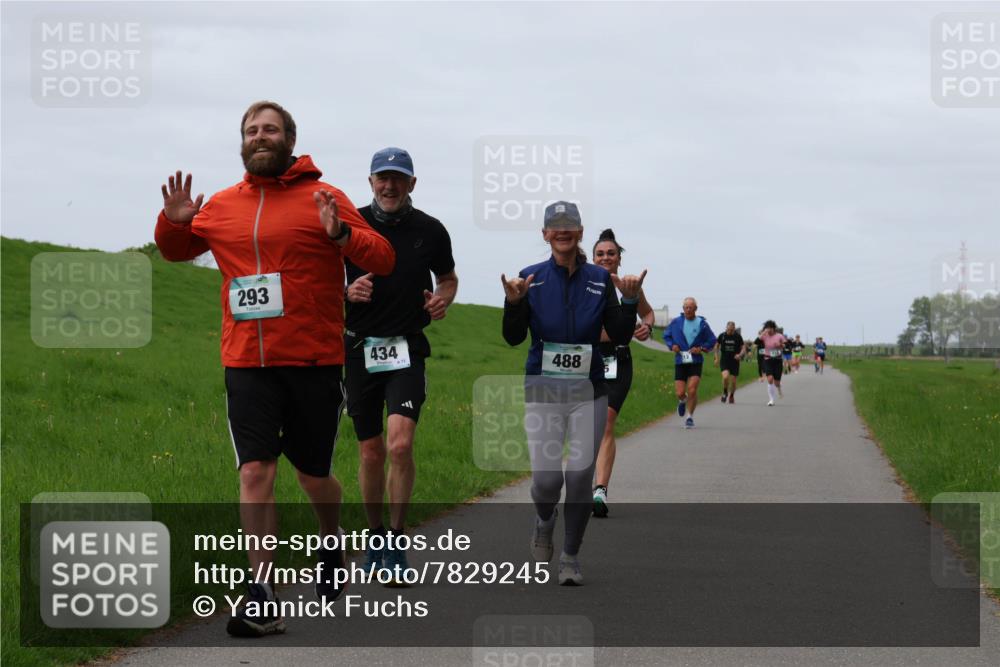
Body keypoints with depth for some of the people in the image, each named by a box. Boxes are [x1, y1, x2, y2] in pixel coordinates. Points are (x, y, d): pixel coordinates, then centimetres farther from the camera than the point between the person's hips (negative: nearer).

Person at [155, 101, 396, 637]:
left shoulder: (322, 199, -1)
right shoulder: (222, 206, 10)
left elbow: (383, 260, -5)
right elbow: (176, 251, 26)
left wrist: (341, 235, -23)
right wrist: (174, 222, 4)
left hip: (313, 364, -2)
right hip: (246, 365, 2)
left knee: (313, 475, 10)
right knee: (255, 471, -9)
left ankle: (332, 543, 42)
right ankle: (261, 597, -8)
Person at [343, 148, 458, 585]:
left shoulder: (430, 231, 3)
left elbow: (448, 277, 20)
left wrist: (443, 299, -2)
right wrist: (347, 292, -12)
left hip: (407, 351, -1)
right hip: (360, 348, 1)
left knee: (400, 444, -18)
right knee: (372, 452, 6)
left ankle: (397, 540, -6)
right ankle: (375, 536, 26)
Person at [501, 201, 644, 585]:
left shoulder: (600, 279, 5)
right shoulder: (531, 278, 2)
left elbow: (620, 337, 4)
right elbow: (513, 337, -3)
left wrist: (630, 300, -12)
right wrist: (514, 301, -21)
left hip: (588, 392, 1)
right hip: (543, 391, -1)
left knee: (581, 473, -7)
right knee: (546, 478, -9)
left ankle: (571, 557, 9)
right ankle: (544, 521, 27)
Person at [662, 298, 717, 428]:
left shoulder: (702, 324, -1)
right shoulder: (676, 322, 2)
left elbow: (712, 341, 8)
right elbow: (666, 335, 16)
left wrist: (701, 348, -9)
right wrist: (672, 345, -3)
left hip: (695, 362, -1)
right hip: (680, 362, 1)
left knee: (692, 391, -13)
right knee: (680, 393, -3)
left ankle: (690, 417, 4)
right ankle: (682, 401, 35)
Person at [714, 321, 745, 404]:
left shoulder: (738, 336, -4)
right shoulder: (722, 336, -2)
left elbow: (743, 347, 1)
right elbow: (716, 346, 11)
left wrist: (740, 355, -20)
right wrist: (717, 358, 3)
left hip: (735, 361, 1)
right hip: (724, 361, 0)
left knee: (733, 381, 4)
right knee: (725, 376, -24)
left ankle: (731, 395, 31)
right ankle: (725, 392, 3)